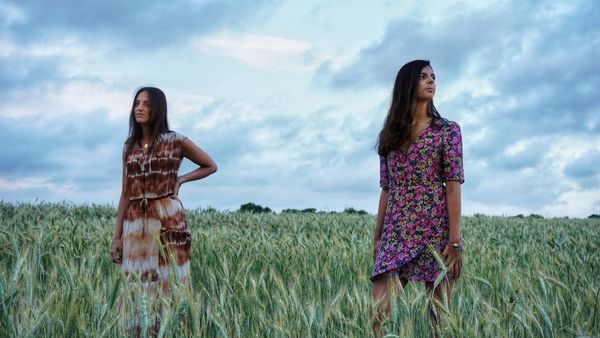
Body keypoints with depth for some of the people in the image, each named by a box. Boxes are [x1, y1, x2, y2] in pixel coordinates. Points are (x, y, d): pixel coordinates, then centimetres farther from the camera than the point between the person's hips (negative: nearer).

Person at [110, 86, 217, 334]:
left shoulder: (176, 142, 0)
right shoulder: (129, 147, 11)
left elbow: (211, 166, 13)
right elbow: (125, 194, 12)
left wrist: (180, 180, -1)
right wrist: (117, 236, 6)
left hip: (167, 221, -4)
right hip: (135, 225, 4)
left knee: (169, 286, -4)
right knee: (138, 292, 4)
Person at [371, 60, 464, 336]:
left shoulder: (447, 131, 4)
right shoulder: (390, 135, 14)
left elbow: (453, 187, -4)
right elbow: (386, 190, 14)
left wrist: (455, 241, -11)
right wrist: (377, 238, 11)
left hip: (437, 231, -3)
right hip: (396, 234, 3)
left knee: (439, 313, 0)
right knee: (379, 313, -8)